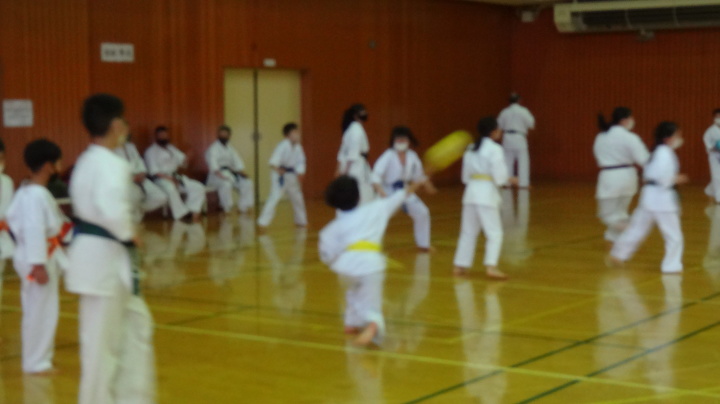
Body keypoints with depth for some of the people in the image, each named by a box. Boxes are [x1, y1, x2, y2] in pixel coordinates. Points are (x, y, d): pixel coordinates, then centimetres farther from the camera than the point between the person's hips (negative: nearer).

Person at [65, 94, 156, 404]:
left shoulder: (88, 161, 12)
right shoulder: (112, 165, -20)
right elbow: (113, 210, -35)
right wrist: (128, 235, -18)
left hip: (97, 254, 11)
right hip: (105, 258, -11)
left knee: (136, 323, 19)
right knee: (103, 340, 1)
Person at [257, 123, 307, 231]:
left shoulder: (298, 147, 0)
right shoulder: (283, 146, -22)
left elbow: (300, 162, 1)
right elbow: (274, 159, -32)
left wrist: (300, 173, -13)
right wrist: (276, 168, -49)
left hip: (291, 176, 8)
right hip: (280, 175, -8)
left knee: (297, 198, 21)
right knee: (274, 197, -20)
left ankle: (300, 221, 40)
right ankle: (263, 222, -21)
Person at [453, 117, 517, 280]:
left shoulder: (471, 149, 12)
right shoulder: (494, 149, -10)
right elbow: (499, 176, -13)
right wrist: (509, 180, 5)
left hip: (471, 192, 7)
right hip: (487, 193, -7)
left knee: (468, 231, 15)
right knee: (494, 232, -4)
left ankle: (460, 266, 19)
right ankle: (491, 266, -15)